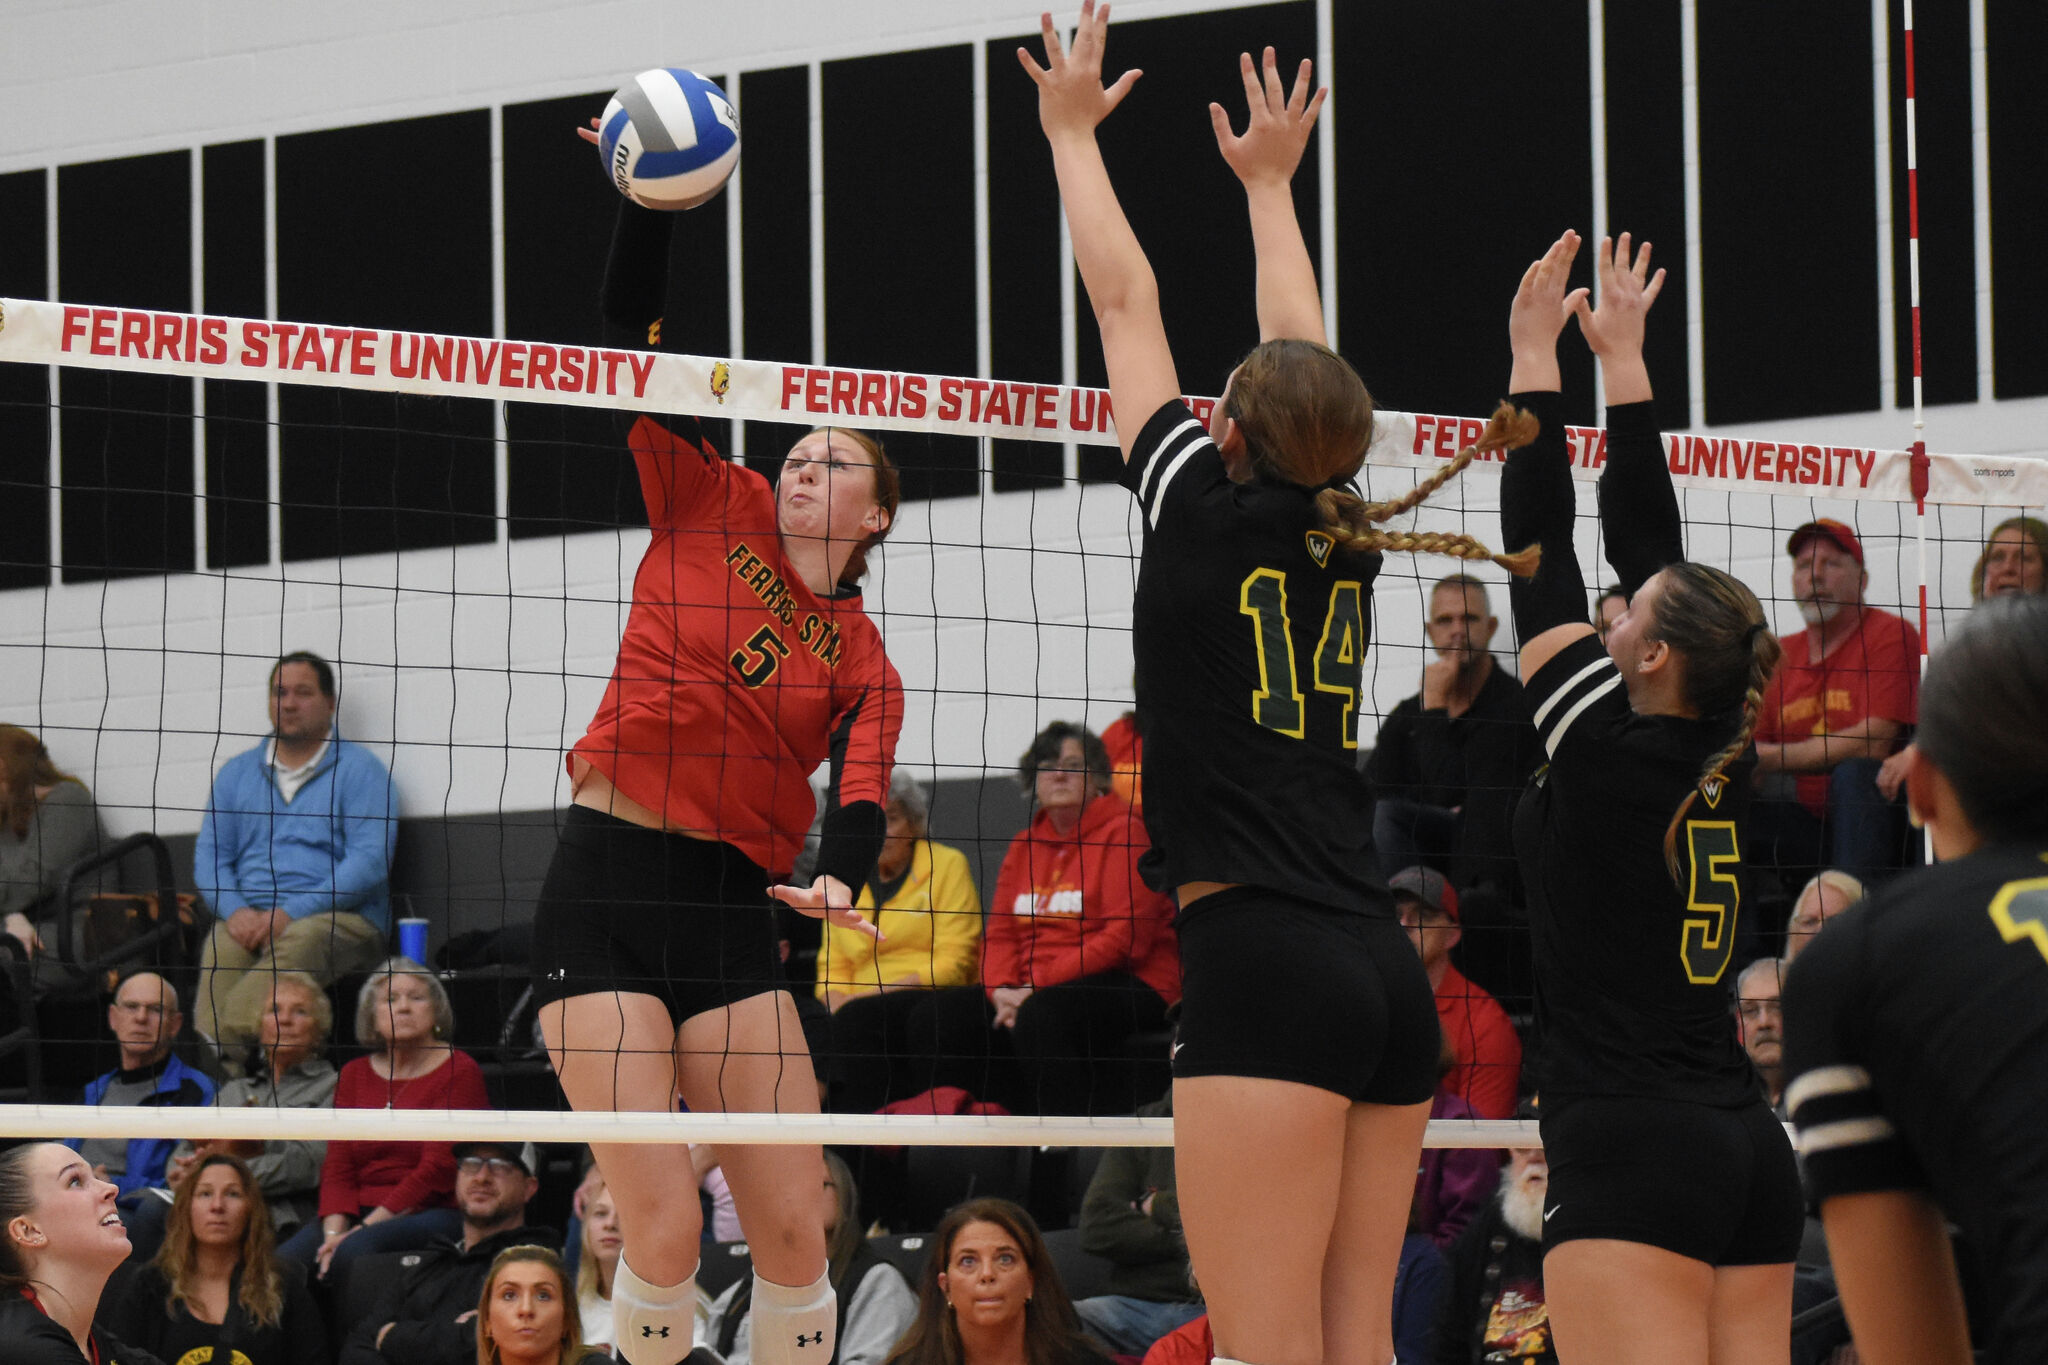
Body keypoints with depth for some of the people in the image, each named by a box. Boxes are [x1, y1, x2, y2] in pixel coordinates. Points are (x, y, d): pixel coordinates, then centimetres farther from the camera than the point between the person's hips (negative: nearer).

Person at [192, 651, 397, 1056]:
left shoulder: (359, 769, 7)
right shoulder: (237, 772, 23)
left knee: (301, 939, -39)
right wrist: (235, 912, -7)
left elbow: (370, 862, -5)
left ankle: (227, 1042, -56)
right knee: (221, 945, -33)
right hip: (248, 917, 3)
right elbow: (209, 855, 16)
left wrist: (292, 912, -15)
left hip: (340, 920, -3)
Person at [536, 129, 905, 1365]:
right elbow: (634, 335, 1)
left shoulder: (863, 665, 11)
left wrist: (841, 876, -28)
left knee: (794, 1237, -4)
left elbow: (861, 791, -6)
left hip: (730, 910, 2)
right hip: (602, 891, -2)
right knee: (665, 1232, -12)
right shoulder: (711, 507, 9)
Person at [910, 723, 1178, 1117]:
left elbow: (1125, 939, -13)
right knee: (935, 1016, -11)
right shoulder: (1024, 845, 19)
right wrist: (1003, 990, -9)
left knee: (1041, 1015, -37)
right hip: (1029, 991, 8)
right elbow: (1000, 934, 15)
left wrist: (1038, 986, -17)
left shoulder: (1123, 833, -3)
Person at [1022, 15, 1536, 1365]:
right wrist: (1269, 182, 44)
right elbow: (1306, 364, 29)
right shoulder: (1345, 542, 13)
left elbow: (1127, 299, 10)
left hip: (1262, 964, -7)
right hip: (1384, 971, 7)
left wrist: (1072, 131, 23)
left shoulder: (1210, 512, -1)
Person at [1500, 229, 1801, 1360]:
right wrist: (1621, 362, 27)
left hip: (1631, 1159, -8)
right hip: (1749, 1146, 8)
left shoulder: (1609, 749, -7)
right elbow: (1649, 546, 20)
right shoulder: (1721, 763, 11)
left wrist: (1536, 357, 7)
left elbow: (1540, 551, -1)